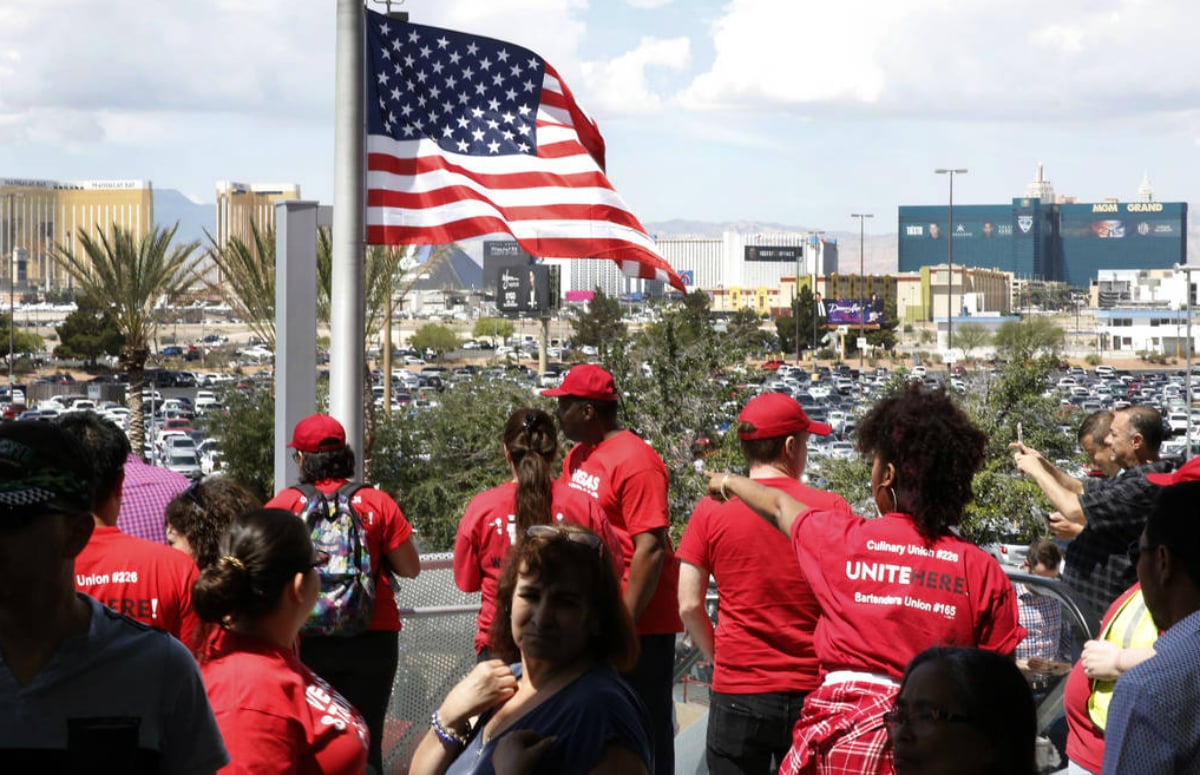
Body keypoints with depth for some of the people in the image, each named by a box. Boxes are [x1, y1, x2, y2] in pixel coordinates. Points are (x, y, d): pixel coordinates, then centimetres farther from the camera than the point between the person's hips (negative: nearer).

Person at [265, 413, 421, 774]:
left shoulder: (286, 503, -3)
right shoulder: (377, 503, -1)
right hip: (371, 639, 0)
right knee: (365, 744, 5)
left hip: (307, 639, 0)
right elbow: (410, 568, 3)